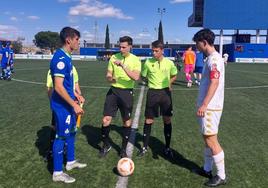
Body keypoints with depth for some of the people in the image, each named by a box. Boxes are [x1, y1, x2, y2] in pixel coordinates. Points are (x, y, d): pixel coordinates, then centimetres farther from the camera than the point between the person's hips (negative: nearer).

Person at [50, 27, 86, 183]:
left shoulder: (66, 57, 9)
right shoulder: (60, 58, -21)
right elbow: (58, 87, -26)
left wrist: (75, 97, 22)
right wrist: (74, 105, -24)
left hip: (68, 103, 10)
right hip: (62, 105, -10)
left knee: (71, 132, 20)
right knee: (61, 136, 1)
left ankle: (70, 162, 38)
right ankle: (57, 173, 16)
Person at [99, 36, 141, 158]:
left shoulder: (135, 60, -6)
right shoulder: (114, 57, 3)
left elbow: (136, 77, -21)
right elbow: (108, 74, 8)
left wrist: (123, 66, -29)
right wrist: (110, 78, -16)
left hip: (127, 92, -2)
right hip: (113, 90, 2)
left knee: (127, 121, 8)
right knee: (106, 119, -2)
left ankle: (123, 149, 26)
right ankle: (106, 145, 22)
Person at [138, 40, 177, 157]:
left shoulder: (169, 63, -1)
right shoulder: (148, 62, -3)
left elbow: (174, 76, 15)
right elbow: (143, 76, 10)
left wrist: (168, 83, 2)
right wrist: (151, 82, -1)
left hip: (165, 92, 1)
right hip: (152, 93, 0)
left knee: (167, 120, 6)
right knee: (148, 121, 4)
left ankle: (167, 148, 21)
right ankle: (145, 147, 19)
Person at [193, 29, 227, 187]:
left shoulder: (214, 59, -16)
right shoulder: (211, 58, 14)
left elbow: (214, 84, -23)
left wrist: (204, 105, -25)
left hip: (210, 107, -10)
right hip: (208, 106, 10)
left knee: (211, 140, -2)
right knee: (207, 138, 17)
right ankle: (207, 169, 30)